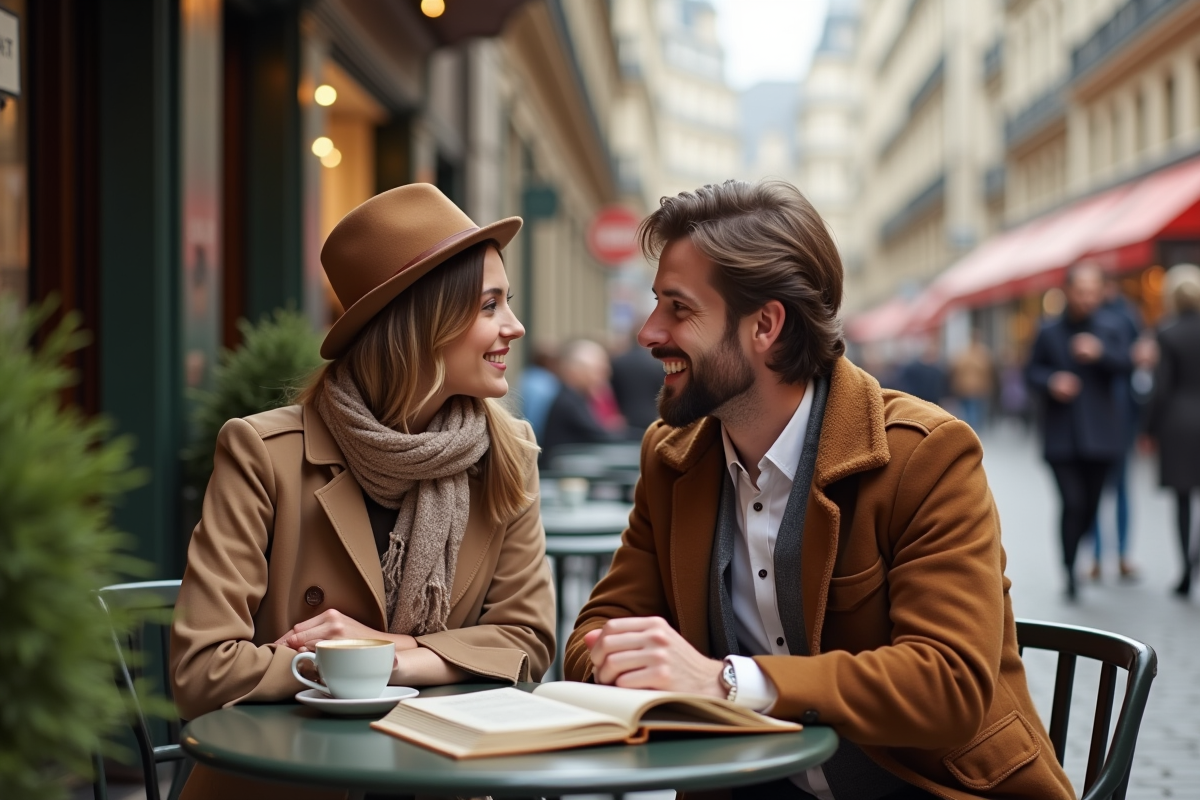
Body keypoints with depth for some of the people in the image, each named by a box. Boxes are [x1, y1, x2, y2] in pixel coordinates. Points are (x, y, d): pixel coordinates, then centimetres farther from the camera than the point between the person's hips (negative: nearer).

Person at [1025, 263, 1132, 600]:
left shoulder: (1110, 328, 3)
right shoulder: (1049, 332, 4)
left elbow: (1125, 367, -7)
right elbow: (1033, 370, 9)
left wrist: (1101, 354, -26)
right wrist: (1051, 382, -11)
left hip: (1099, 431, 1)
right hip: (1061, 433, -1)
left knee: (1091, 504, 9)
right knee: (1072, 502, -11)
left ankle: (1073, 557, 31)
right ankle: (1070, 572, -3)